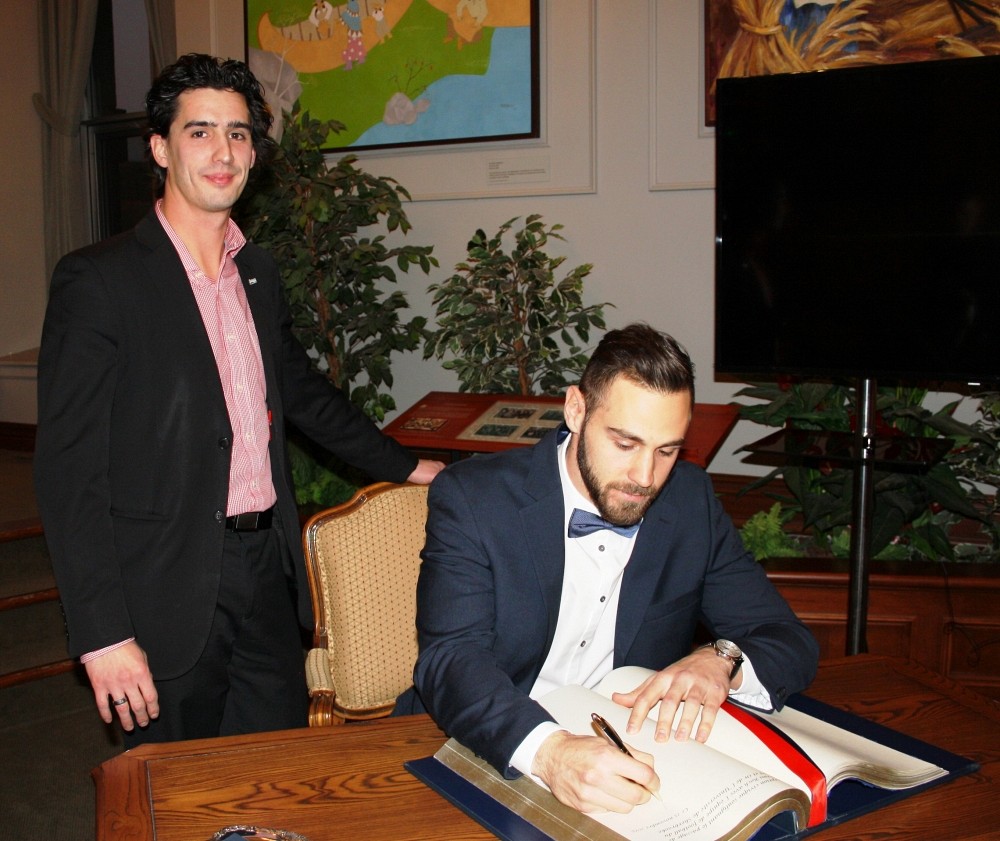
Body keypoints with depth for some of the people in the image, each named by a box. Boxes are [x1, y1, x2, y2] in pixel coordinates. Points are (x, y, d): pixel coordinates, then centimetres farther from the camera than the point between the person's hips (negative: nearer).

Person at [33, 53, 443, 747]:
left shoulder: (259, 273, 11)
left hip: (267, 573, 6)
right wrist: (103, 634, -16)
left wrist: (404, 466, 28)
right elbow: (69, 469, -13)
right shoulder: (98, 280, -10)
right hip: (171, 586, -6)